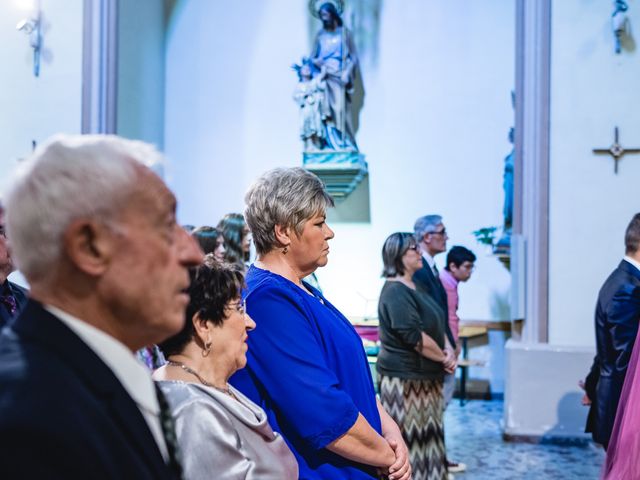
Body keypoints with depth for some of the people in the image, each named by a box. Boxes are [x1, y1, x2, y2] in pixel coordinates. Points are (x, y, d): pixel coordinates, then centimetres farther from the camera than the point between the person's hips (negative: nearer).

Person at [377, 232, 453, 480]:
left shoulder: (413, 287, 12)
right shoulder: (396, 291, -19)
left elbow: (434, 327, 17)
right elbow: (415, 336, -25)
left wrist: (445, 356, 0)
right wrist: (444, 358, -12)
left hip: (424, 377, 10)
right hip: (405, 379, -10)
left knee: (426, 433, 17)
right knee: (407, 438, -1)